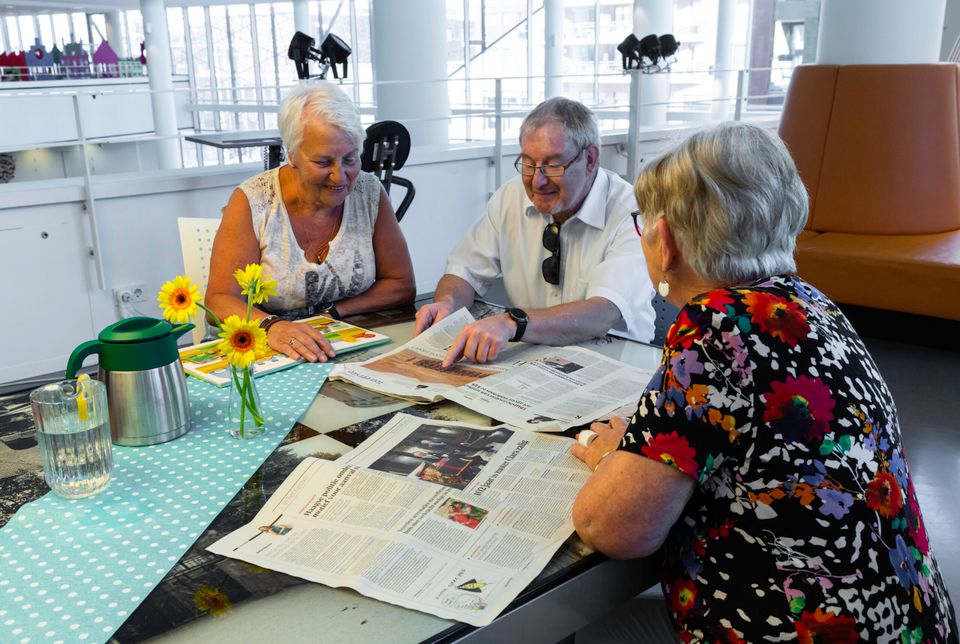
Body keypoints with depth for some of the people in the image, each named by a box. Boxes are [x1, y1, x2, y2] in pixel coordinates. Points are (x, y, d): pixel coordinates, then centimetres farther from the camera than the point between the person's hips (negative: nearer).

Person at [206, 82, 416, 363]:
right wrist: (271, 326, -33)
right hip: (260, 354, -1)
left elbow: (401, 286, 2)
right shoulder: (251, 203, -10)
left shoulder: (369, 193, -3)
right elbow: (220, 301, -13)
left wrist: (331, 313, -11)